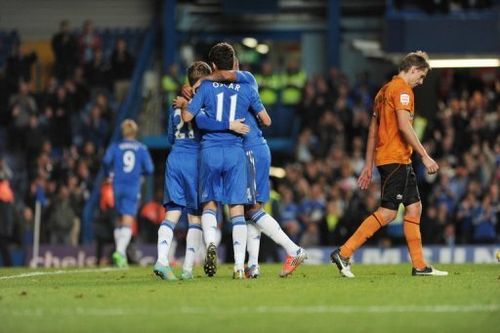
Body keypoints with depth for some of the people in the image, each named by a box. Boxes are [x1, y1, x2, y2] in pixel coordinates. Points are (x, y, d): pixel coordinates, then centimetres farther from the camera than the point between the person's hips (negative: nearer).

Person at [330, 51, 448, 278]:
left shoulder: (384, 90, 20)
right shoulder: (402, 89, -8)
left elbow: (373, 130, 20)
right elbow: (404, 126, -19)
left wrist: (368, 165, 21)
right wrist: (425, 156, -17)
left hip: (400, 161, 10)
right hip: (395, 159, -10)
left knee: (414, 207, 8)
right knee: (388, 212, -11)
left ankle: (419, 265, 7)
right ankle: (344, 254, -12)